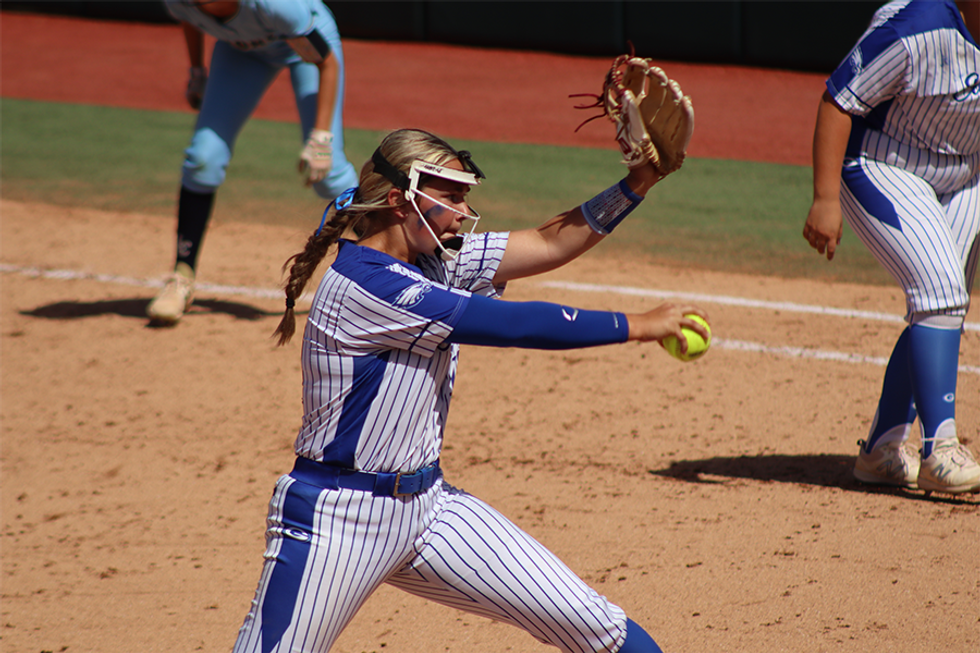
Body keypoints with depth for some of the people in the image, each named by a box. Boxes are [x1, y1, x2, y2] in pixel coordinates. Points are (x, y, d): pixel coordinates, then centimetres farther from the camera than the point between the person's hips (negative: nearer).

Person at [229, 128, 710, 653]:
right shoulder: (366, 284, -21)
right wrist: (638, 326, -14)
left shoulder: (434, 261, 6)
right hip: (336, 524, -8)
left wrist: (641, 180, -6)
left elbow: (550, 244, 6)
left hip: (426, 506, 8)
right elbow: (516, 326, -20)